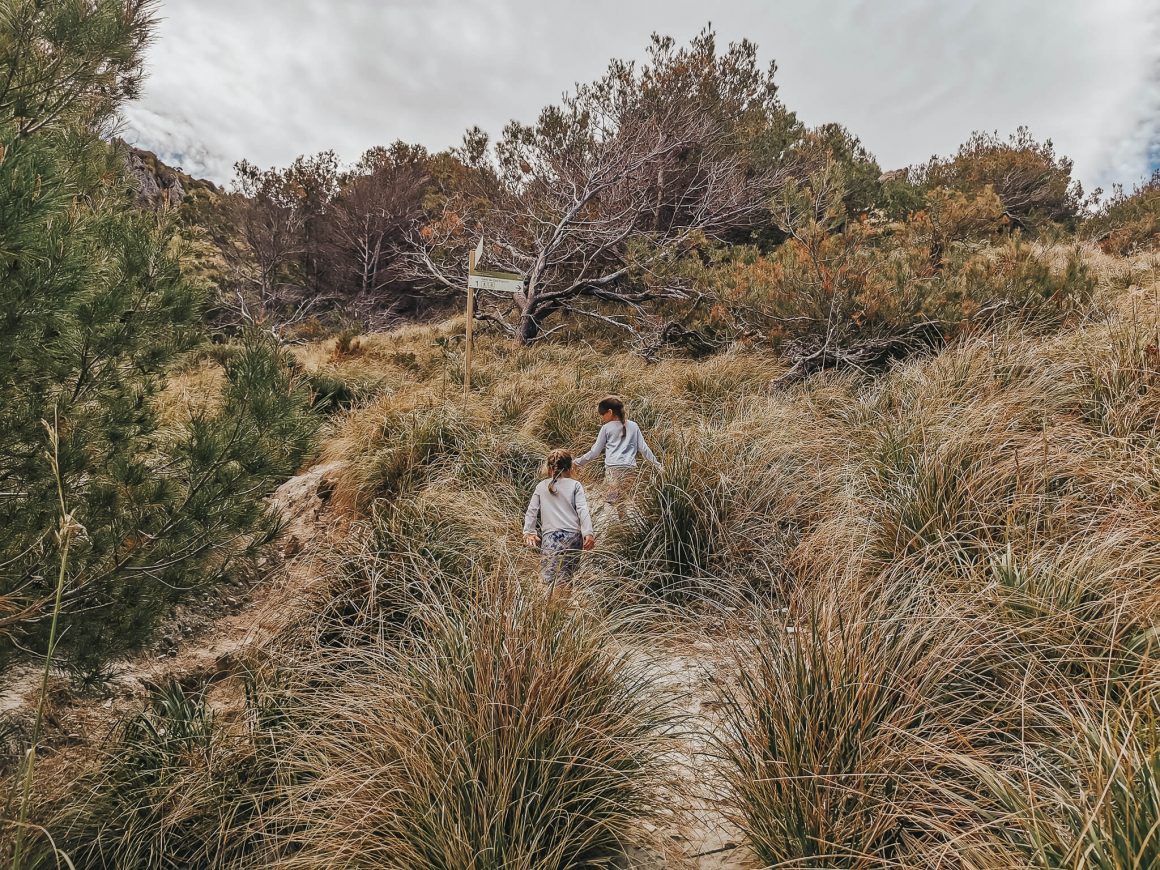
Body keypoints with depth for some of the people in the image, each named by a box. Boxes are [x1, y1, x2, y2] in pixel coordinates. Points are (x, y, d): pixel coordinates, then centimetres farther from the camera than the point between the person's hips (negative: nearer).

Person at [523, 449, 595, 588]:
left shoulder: (541, 486, 15)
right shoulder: (575, 485, 10)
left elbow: (531, 511, 12)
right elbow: (583, 510, -1)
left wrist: (528, 532, 14)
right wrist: (588, 533, -7)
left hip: (550, 536, -1)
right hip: (573, 536, 1)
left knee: (548, 580, -15)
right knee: (566, 579, 1)